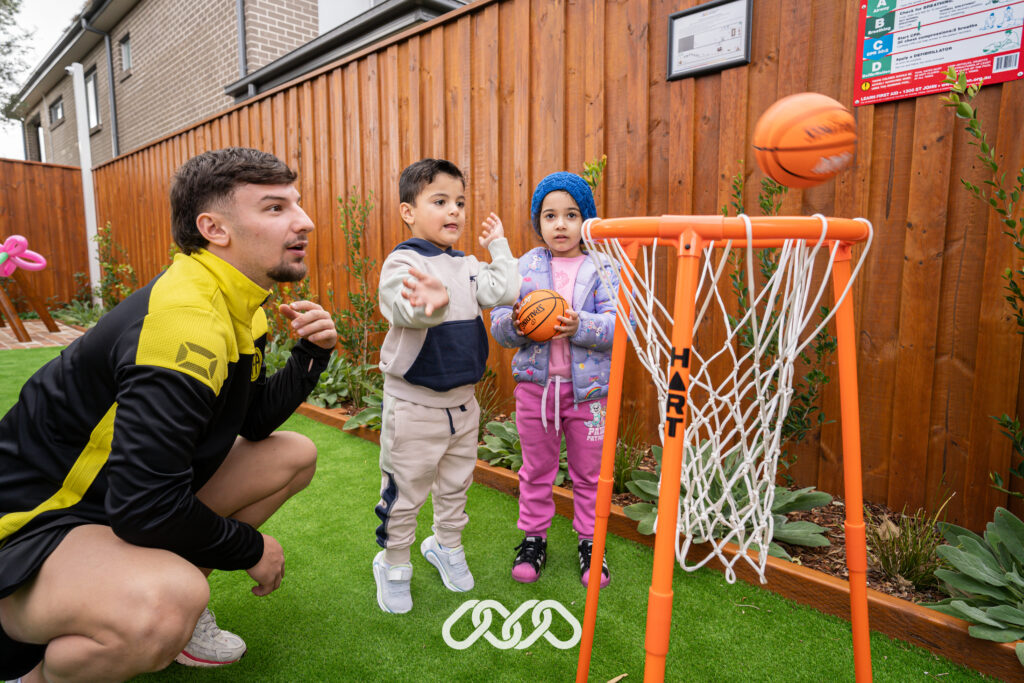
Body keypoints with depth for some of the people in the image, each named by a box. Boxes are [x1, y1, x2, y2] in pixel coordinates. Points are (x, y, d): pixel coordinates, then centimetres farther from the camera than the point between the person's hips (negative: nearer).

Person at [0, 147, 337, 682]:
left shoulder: (238, 306, 1)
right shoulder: (185, 318, -30)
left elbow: (253, 423, 7)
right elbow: (144, 506, -31)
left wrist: (311, 353, -9)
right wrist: (250, 548, -14)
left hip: (131, 498, 9)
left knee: (294, 455, 6)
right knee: (164, 607, -38)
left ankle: (169, 606, 12)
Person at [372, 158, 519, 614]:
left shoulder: (467, 266, 6)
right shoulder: (401, 262, -15)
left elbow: (504, 290, -10)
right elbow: (407, 309, -35)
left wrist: (498, 245, 0)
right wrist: (431, 304, -57)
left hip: (462, 401, 6)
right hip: (413, 404, -6)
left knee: (455, 483, 22)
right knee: (405, 491, 9)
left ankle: (446, 544, 45)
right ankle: (393, 563, 32)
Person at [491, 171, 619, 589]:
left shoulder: (603, 268, -3)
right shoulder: (524, 266, 2)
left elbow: (620, 323, -12)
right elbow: (498, 324, -1)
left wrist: (580, 326, -28)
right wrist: (515, 323, -22)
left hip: (588, 387, -1)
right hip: (535, 383, 2)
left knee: (589, 472, 13)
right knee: (536, 469, 15)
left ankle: (588, 542, 32)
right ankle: (533, 538, 33)